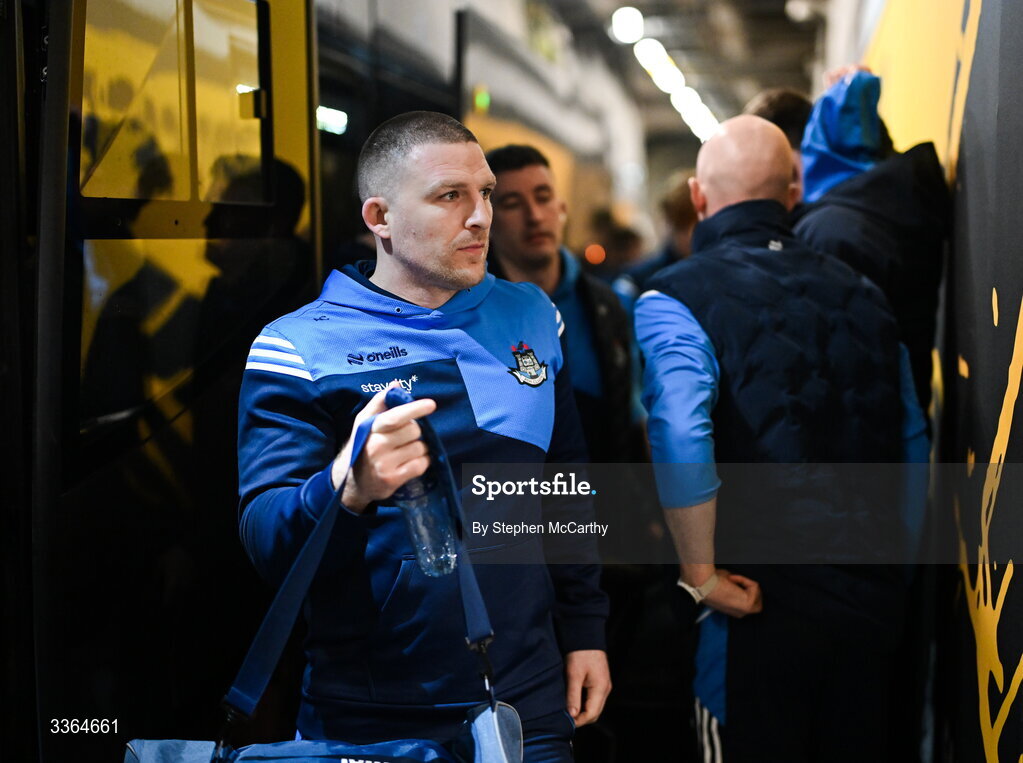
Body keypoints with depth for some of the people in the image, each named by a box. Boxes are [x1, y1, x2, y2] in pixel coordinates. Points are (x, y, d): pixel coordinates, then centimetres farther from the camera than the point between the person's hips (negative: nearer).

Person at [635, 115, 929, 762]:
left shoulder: (675, 298, -8)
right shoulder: (862, 293, 10)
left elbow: (680, 435, -26)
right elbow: (914, 445, 14)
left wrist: (701, 572, -16)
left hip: (759, 604, -5)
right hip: (875, 599, 5)